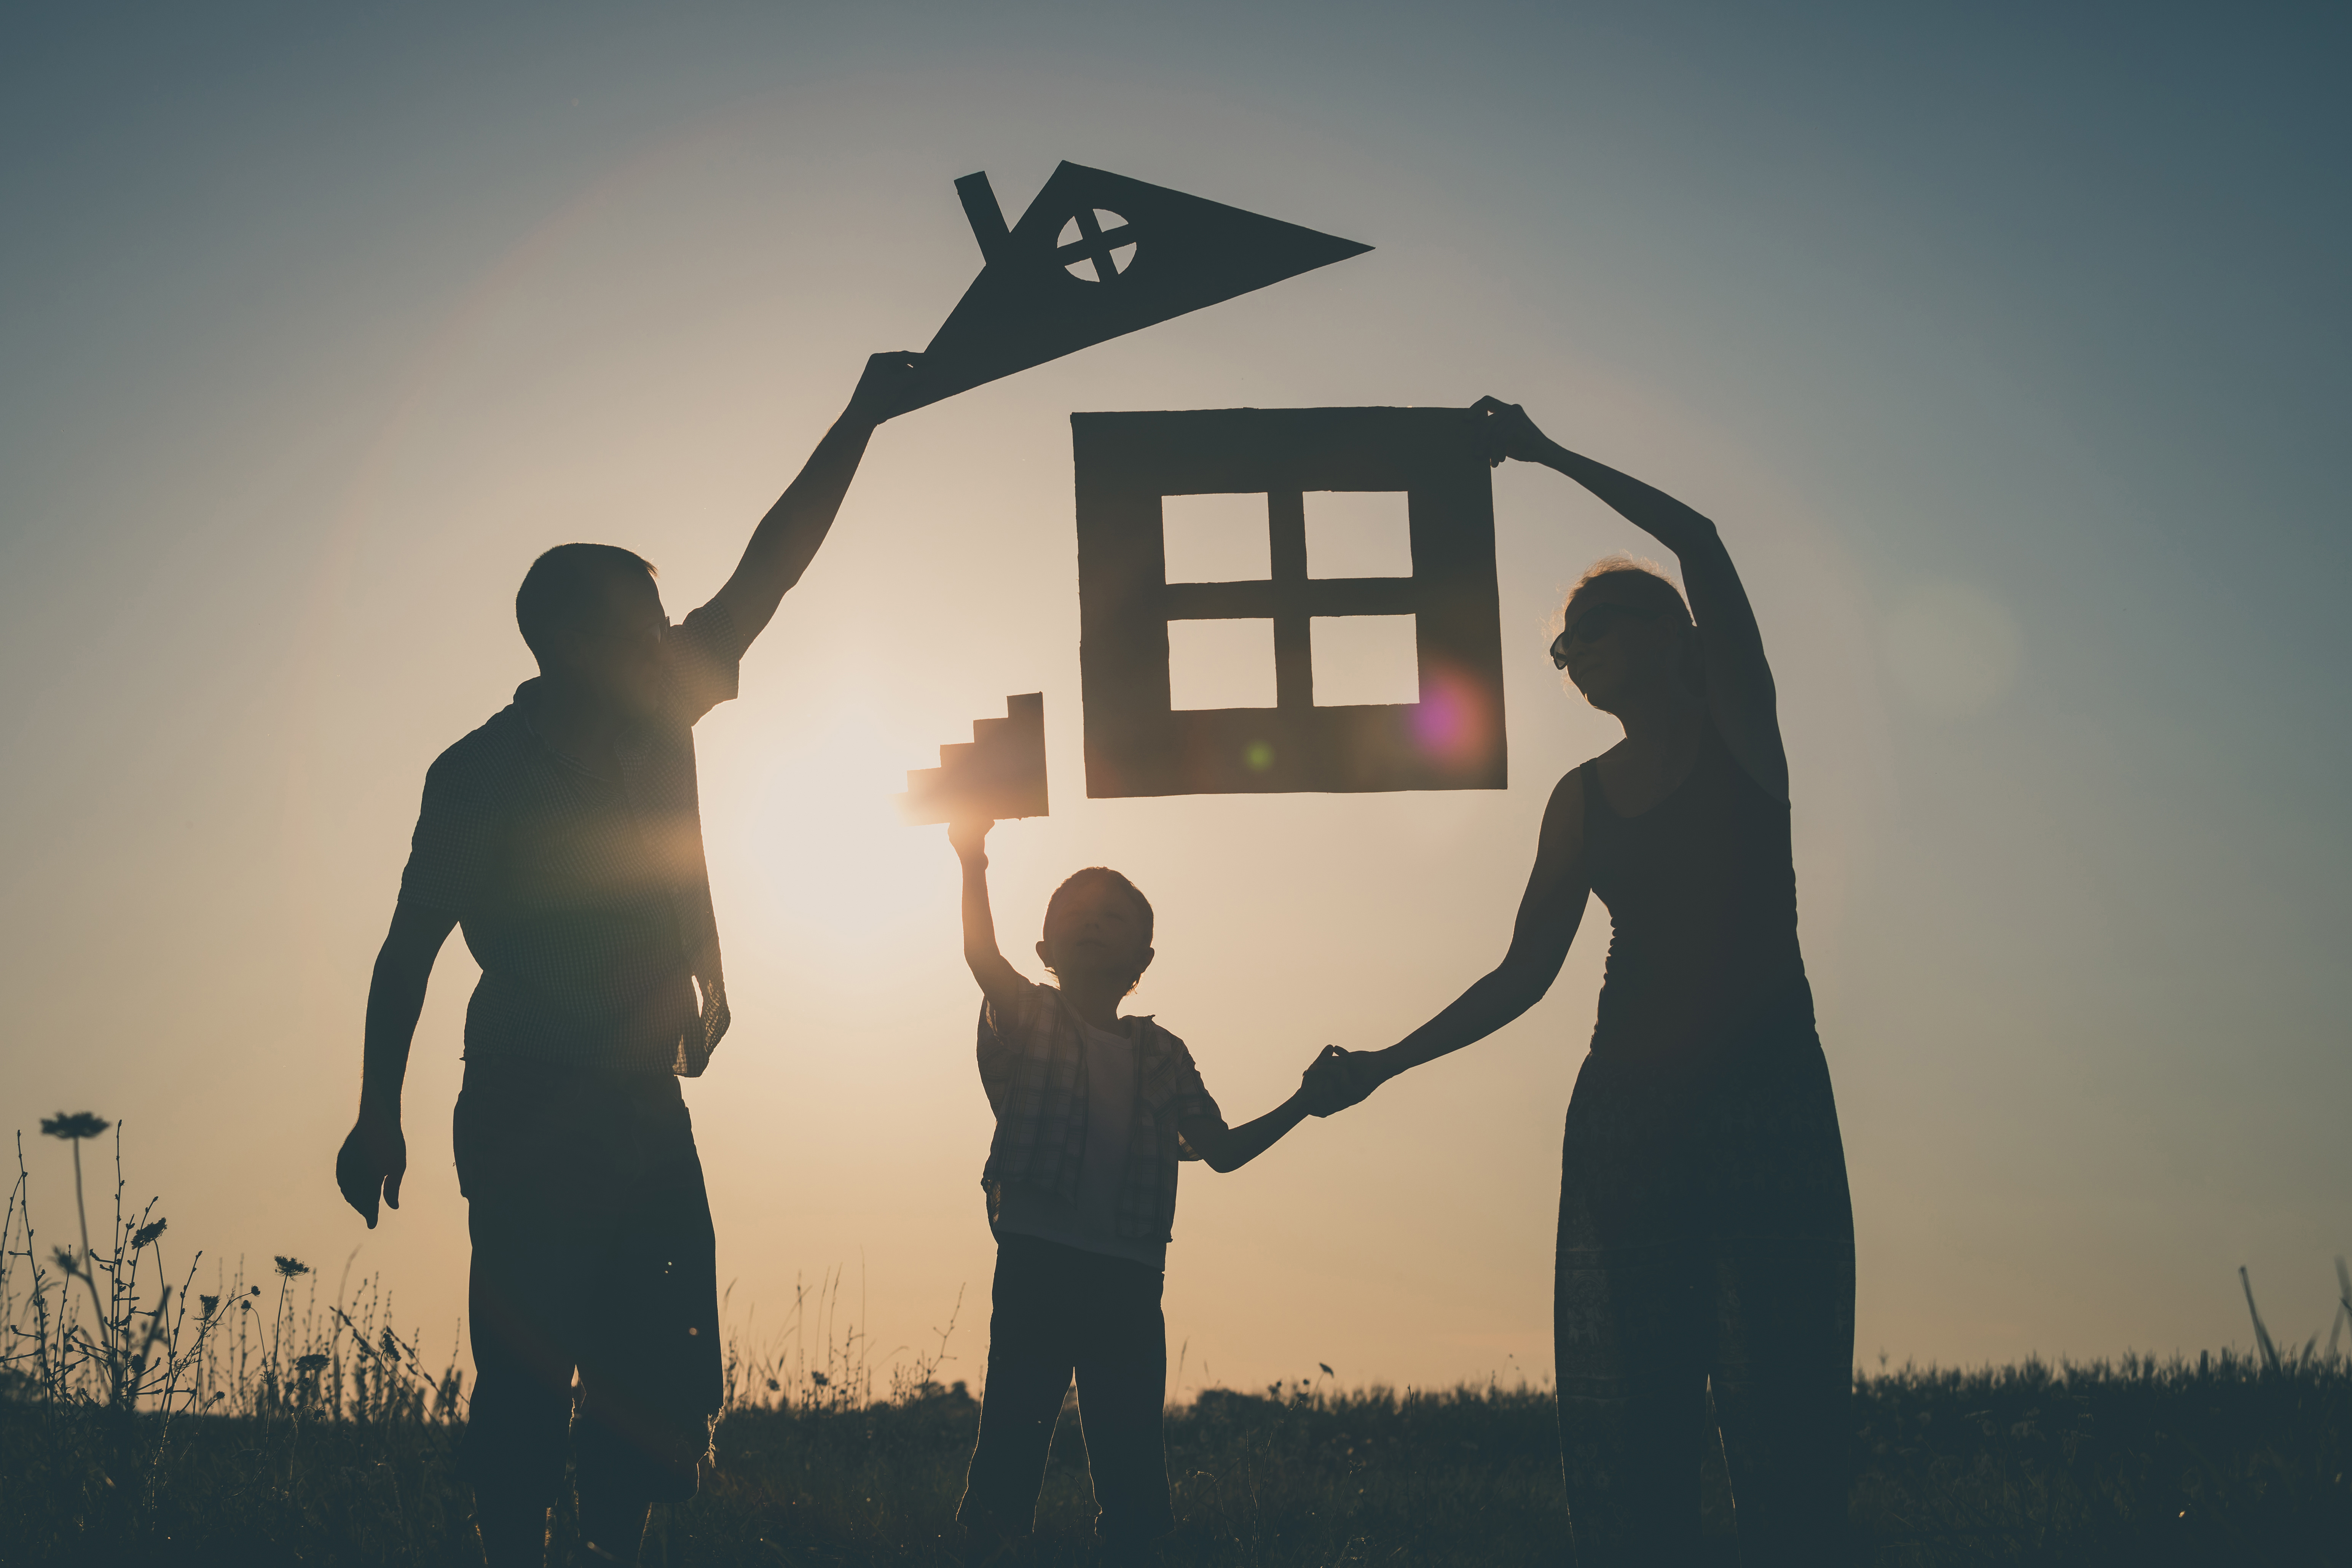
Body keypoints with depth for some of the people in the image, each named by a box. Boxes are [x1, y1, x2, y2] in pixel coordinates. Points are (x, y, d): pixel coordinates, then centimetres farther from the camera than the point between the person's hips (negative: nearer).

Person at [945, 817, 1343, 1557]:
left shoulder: (1162, 1055, 16)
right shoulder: (1026, 1019, 7)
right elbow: (982, 955, -12)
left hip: (1129, 1278, 3)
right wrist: (973, 865, -26)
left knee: (1133, 1461, 5)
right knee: (1011, 1440, -7)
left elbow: (1221, 1150, 16)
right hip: (1036, 1262, -3)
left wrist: (1302, 1104, 8)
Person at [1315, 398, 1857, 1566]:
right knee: (1624, 1428, -2)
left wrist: (1548, 455, 0)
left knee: (1783, 1417, -11)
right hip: (1628, 1108, 4)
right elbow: (1526, 973, 19)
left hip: (1768, 1098, -4)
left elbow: (1698, 542, -5)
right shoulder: (1581, 801, 16)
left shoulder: (1739, 731, 6)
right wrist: (1387, 1062, 15)